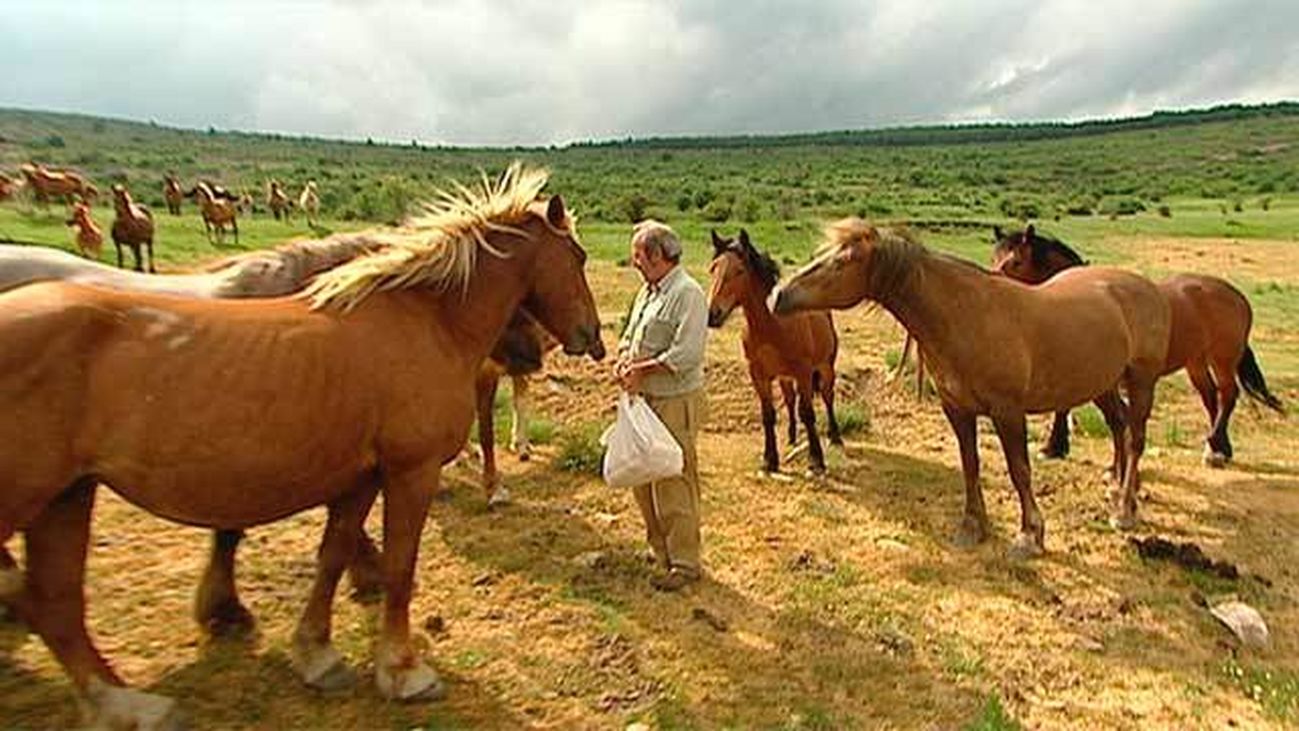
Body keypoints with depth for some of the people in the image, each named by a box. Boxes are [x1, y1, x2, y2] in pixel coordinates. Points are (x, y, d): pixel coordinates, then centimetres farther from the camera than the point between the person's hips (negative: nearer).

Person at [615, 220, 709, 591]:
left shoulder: (687, 293, -16)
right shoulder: (647, 290, 13)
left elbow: (687, 354, -24)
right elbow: (629, 336, 20)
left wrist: (642, 368, -17)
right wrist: (624, 360, -2)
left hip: (676, 402, -9)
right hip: (645, 399, 9)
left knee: (673, 483, -1)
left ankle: (684, 563, 14)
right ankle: (660, 550, 33)